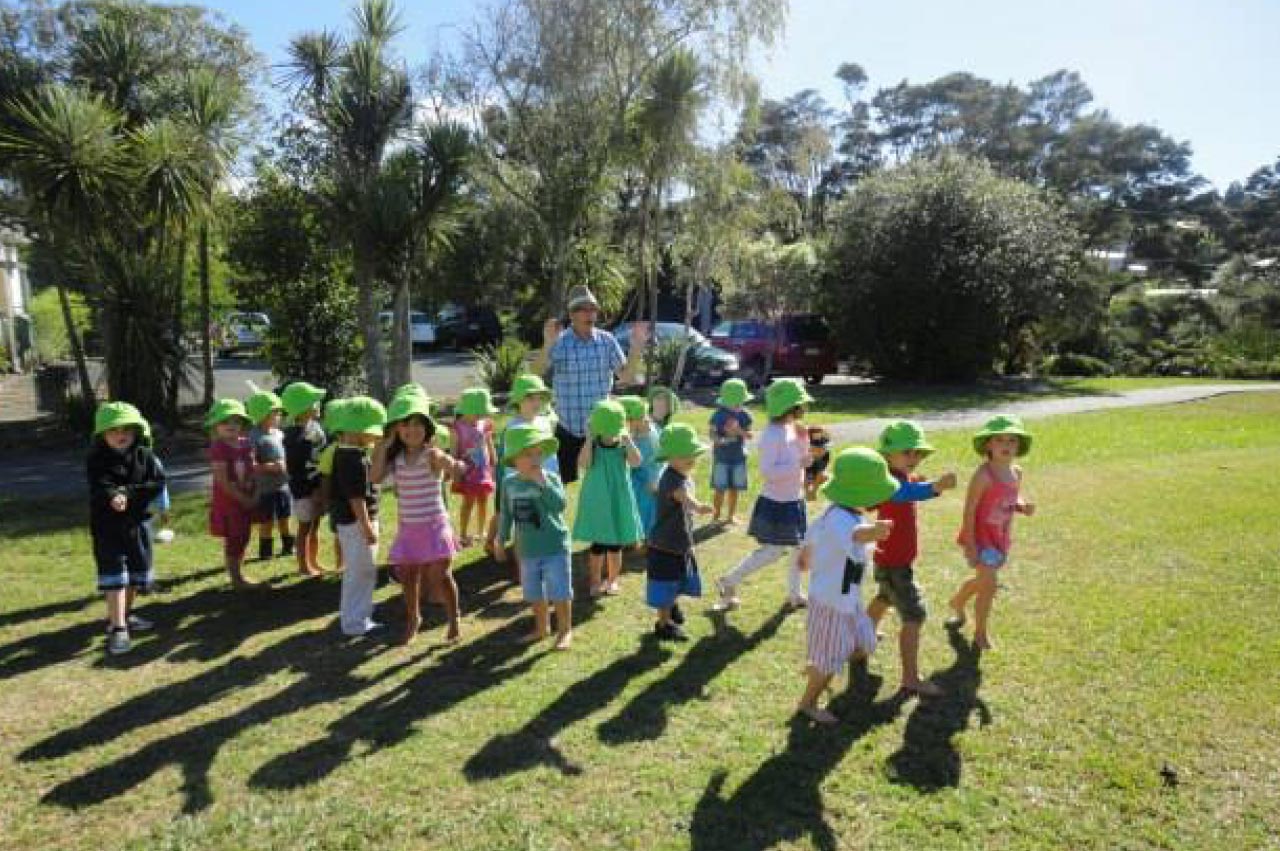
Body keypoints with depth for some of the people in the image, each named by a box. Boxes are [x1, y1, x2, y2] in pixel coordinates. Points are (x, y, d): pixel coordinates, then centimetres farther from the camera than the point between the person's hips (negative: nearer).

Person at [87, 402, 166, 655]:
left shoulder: (144, 455, 0)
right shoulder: (97, 459, -7)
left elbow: (158, 483, -8)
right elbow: (99, 487, -21)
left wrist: (129, 492, -20)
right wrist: (113, 497, -42)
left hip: (137, 523, 4)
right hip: (107, 525, -4)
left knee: (138, 572, 15)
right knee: (114, 575, -7)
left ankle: (125, 614, 35)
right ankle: (117, 628, -5)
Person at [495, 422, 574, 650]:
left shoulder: (551, 479, -13)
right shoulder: (510, 483, -1)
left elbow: (560, 504, -29)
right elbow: (506, 515, 11)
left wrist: (542, 483, -33)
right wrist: (501, 540, 15)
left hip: (555, 547, -4)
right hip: (528, 549, 5)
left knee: (559, 592, 3)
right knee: (533, 593, 17)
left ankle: (565, 630, 20)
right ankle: (542, 627, 36)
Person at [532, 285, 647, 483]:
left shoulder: (607, 341, 0)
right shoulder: (559, 342, -9)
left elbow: (626, 377, -1)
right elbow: (535, 373, -20)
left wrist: (636, 347, -16)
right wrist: (547, 345, -36)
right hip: (567, 430, -2)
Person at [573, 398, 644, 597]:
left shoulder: (623, 446, -5)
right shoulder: (593, 446, -7)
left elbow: (636, 462, -23)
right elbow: (583, 464, -26)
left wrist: (627, 439, -23)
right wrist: (590, 438, -25)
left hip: (619, 501, 2)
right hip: (597, 501, -2)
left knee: (616, 543, 12)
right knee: (598, 543, 2)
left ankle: (613, 580, 29)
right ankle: (595, 581, 20)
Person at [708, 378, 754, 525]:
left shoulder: (744, 415, -1)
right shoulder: (718, 415, -7)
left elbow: (749, 435, -2)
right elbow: (712, 435, -5)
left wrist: (739, 431, -20)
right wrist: (720, 440, -25)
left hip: (738, 456, 2)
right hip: (721, 457, -2)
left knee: (734, 488, 9)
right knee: (720, 489, 3)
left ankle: (731, 515, 22)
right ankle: (716, 515, 17)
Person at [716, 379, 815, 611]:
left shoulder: (791, 429, 5)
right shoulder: (772, 435, -22)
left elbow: (800, 458, 14)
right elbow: (767, 472, -29)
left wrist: (804, 439, -1)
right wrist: (799, 464, -28)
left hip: (793, 501, 9)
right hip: (775, 504, -9)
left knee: (798, 548, 16)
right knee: (772, 552, -2)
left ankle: (794, 593, 33)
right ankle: (729, 582, 13)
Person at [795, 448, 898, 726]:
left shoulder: (835, 512, 1)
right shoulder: (840, 518, -31)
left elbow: (811, 537, 18)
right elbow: (854, 534, -57)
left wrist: (807, 560, 38)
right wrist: (871, 531, -80)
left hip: (846, 598, 10)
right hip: (831, 600, -10)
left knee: (863, 645, 21)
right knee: (831, 660, 8)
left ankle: (816, 668, 41)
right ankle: (808, 703, 30)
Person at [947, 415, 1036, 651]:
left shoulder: (1016, 472, -2)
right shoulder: (983, 475, -23)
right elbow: (969, 511, -21)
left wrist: (1024, 506, -9)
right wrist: (970, 546, -21)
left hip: (1001, 538, 8)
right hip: (981, 538, -7)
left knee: (982, 580, 24)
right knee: (989, 585, -9)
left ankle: (957, 603, 53)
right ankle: (980, 632, 13)